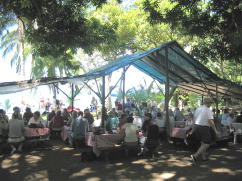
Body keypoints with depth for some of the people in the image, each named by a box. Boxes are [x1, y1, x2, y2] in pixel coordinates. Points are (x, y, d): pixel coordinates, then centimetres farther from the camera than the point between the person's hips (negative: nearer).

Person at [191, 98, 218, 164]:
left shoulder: (198, 109, 8)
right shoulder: (208, 110, -12)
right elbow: (211, 121, -19)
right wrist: (215, 130, -9)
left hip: (196, 127, 7)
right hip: (204, 128, -7)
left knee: (203, 142, 22)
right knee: (206, 144, 0)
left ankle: (203, 156, 23)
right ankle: (195, 156, -14)